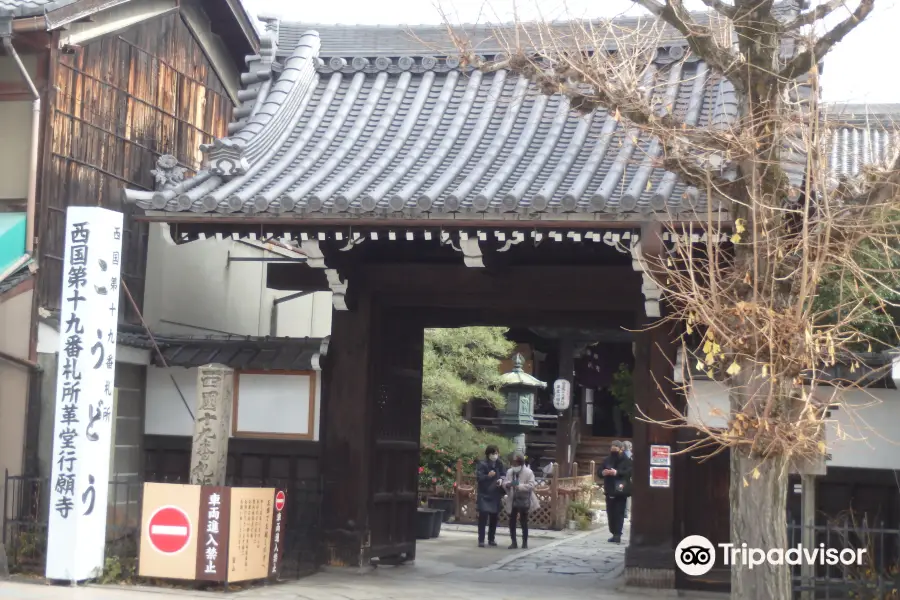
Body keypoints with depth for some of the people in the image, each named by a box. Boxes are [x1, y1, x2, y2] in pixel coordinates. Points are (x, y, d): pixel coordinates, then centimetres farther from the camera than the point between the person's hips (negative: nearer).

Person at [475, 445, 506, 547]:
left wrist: (501, 479, -12)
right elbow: (478, 477, -16)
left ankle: (491, 539, 22)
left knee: (494, 517, 11)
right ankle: (481, 540, -6)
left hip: (495, 495, 5)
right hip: (484, 494, -5)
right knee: (483, 516, -10)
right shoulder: (482, 464, -12)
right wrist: (488, 476, -34)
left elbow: (504, 474, 10)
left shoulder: (499, 464, 2)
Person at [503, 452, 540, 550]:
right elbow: (504, 484, 7)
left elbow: (531, 486, -15)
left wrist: (519, 485, -26)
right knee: (512, 522, 4)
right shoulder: (509, 472, 6)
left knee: (524, 522, 4)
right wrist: (508, 484, -17)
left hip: (524, 501, -4)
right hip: (512, 501, 4)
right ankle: (514, 542, 12)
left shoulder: (528, 472, -8)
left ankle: (525, 542, 14)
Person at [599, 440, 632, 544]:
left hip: (620, 491, -6)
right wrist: (603, 473, -10)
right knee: (610, 513, 7)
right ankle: (614, 534, 16)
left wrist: (617, 473, -29)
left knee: (619, 513, -8)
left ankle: (617, 535, -9)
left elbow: (630, 472, -18)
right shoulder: (607, 460, 13)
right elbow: (599, 472, 14)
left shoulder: (626, 461, -4)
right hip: (609, 491, 6)